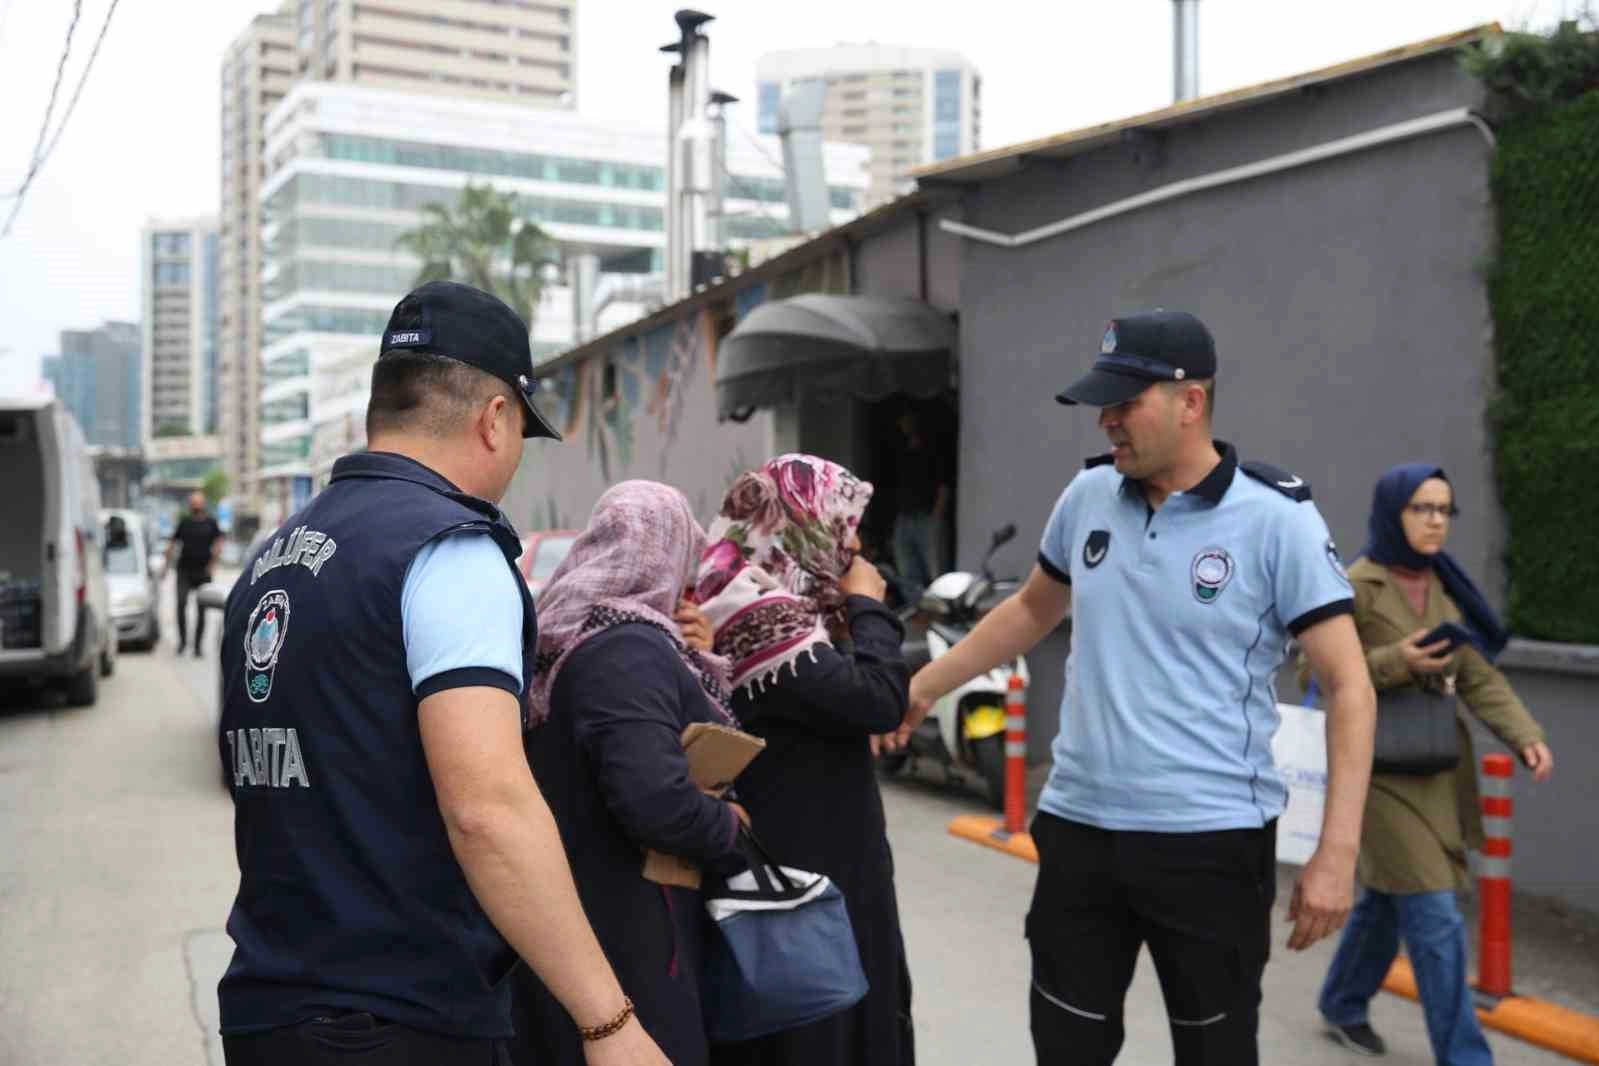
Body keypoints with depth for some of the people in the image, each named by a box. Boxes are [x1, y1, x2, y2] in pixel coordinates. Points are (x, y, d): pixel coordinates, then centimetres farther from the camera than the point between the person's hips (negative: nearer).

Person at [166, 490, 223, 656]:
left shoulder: (211, 523, 4)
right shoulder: (184, 522, 9)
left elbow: (218, 544, 0)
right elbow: (173, 544, 14)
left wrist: (212, 563, -9)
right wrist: (167, 565, 10)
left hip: (203, 572, -1)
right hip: (184, 570, 1)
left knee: (201, 609, 2)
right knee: (181, 604, -10)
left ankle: (198, 645, 10)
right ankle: (182, 640, 3)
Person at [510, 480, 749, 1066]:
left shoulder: (562, 639, 9)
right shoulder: (630, 649, -21)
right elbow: (653, 798, -32)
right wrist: (732, 830, -13)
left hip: (562, 914, 9)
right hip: (624, 934, -9)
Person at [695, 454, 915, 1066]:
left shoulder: (764, 602, 11)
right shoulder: (759, 614, -22)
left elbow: (838, 698, 12)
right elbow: (876, 700, -28)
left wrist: (847, 610, -2)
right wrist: (867, 605, -12)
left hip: (810, 855, 10)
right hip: (797, 866, -10)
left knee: (830, 1013, 19)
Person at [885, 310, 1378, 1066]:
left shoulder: (1275, 520, -11)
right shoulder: (1087, 497, 3)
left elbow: (1349, 686, -10)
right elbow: (1033, 610, 20)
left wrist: (1336, 852, -17)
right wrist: (922, 687, 18)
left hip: (1212, 841, -4)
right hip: (1078, 828, 5)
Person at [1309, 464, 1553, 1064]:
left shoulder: (1447, 589, 5)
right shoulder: (1353, 587, -13)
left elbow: (1480, 680, 3)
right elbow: (1314, 673, -11)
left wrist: (1526, 736, -12)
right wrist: (1393, 661, -22)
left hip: (1440, 768, 7)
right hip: (1382, 767, -7)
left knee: (1389, 900, 19)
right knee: (1435, 918, -7)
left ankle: (1343, 1005, 38)